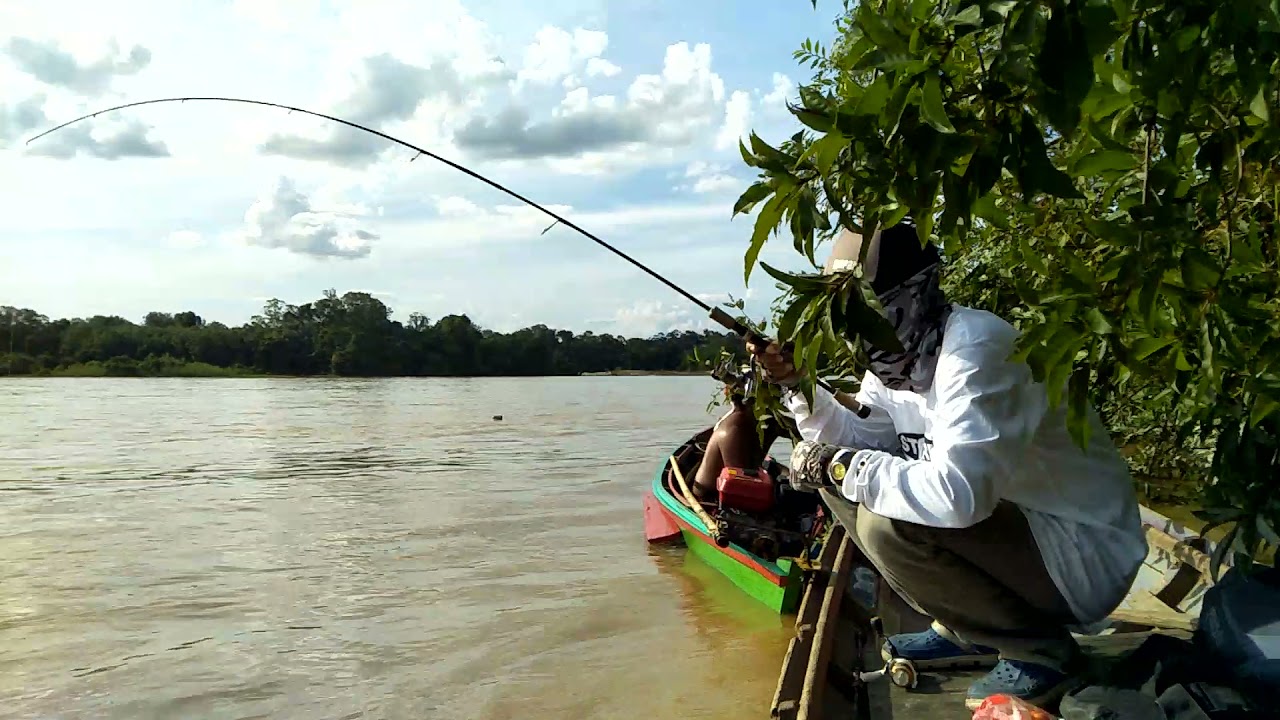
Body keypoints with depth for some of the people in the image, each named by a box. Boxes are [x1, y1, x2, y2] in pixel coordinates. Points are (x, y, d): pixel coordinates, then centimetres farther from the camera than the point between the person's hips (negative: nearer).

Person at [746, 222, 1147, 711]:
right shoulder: (899, 354, 2)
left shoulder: (975, 349, -27)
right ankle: (966, 632, 14)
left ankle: (1040, 647, -5)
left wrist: (839, 468, -27)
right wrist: (796, 385, -4)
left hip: (1085, 557, -9)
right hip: (1013, 520, 9)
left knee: (886, 521, -26)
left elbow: (957, 495, -39)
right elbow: (861, 441, 7)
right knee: (870, 490, 4)